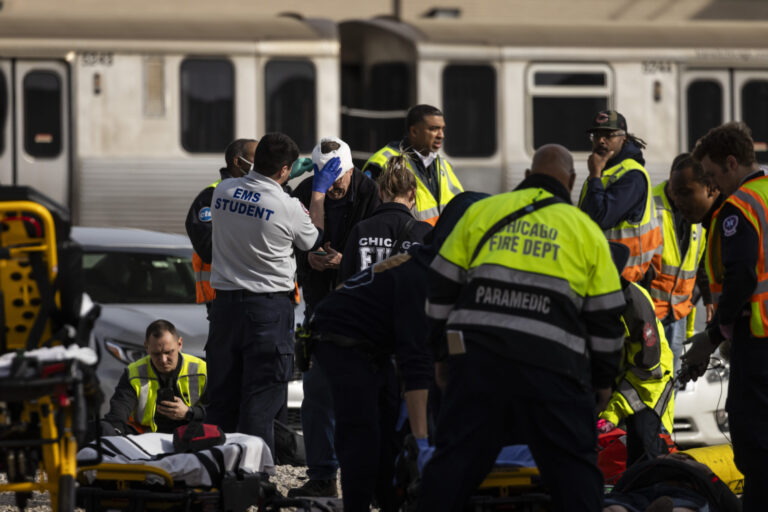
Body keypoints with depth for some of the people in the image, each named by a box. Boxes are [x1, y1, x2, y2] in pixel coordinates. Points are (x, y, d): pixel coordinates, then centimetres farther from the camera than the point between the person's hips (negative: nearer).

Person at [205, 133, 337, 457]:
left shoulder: (222, 191, 0)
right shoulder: (288, 207, -13)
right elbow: (313, 241, 8)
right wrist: (318, 192, 18)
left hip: (225, 303, 4)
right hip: (269, 306, -4)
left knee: (221, 396, 11)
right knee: (261, 400, -2)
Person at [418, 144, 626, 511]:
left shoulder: (481, 212, 14)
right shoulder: (587, 231, 12)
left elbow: (441, 288, 15)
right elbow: (606, 317, 13)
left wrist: (441, 349, 24)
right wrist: (603, 378, 23)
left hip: (476, 358, 1)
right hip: (551, 367, -1)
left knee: (455, 458, 6)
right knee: (573, 467, 5)